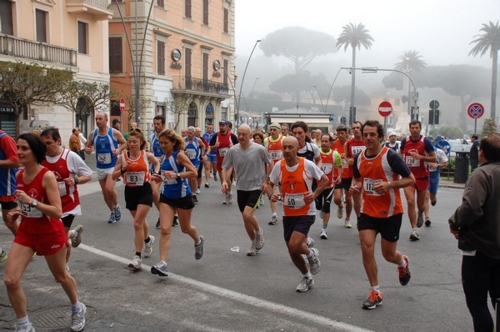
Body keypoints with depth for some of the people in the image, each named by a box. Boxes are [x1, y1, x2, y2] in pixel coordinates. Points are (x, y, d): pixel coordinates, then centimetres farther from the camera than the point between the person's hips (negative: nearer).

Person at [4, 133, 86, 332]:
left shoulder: (47, 176, -22)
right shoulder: (19, 175, -2)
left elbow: (57, 211, -27)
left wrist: (31, 201, -35)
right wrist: (17, 212, -1)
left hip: (50, 233, -5)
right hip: (26, 232, 6)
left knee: (61, 276, 15)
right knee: (10, 280, -6)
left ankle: (77, 309, 43)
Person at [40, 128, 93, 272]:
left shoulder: (71, 156, -14)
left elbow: (88, 176, -7)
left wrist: (75, 180, -25)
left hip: (67, 203, -4)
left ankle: (64, 267, 25)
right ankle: (74, 233, 41)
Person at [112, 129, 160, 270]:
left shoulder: (147, 155, -7)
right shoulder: (122, 157, -5)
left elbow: (157, 163, 16)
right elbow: (113, 176, -1)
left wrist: (155, 173, -2)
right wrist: (122, 170, -19)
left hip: (144, 190, -3)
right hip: (130, 191, 3)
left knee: (137, 223, -13)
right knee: (140, 221, 19)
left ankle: (138, 257, -8)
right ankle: (148, 240, 52)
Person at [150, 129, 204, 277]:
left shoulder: (179, 155, -16)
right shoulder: (165, 157, 4)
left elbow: (193, 172, -22)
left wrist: (176, 175, -34)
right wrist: (159, 177, -1)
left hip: (182, 196, -5)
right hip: (167, 196, 5)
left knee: (185, 228, 15)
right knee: (165, 229, -9)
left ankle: (198, 241, 49)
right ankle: (163, 264, -11)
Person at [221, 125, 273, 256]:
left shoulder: (259, 149, -15)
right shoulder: (232, 151, -7)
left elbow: (270, 164, 0)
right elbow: (225, 168, 4)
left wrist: (266, 181, -3)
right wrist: (224, 181, -13)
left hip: (256, 187, -4)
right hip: (241, 188, 4)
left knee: (247, 214, -20)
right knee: (245, 218, 11)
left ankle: (259, 231, 12)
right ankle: (255, 243, 33)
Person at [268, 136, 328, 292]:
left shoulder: (307, 165, -15)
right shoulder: (278, 166, -6)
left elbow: (324, 180, -1)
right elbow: (270, 184, 7)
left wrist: (314, 195, -14)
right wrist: (272, 194, -14)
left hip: (306, 212, -4)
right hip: (288, 213, 4)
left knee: (294, 245, -21)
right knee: (292, 251, 11)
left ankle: (311, 254, 14)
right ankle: (307, 277, 37)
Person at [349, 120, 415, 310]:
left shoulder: (390, 156, -17)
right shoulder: (359, 158, 0)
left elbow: (410, 179, -12)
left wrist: (389, 184, -27)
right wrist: (355, 186, -5)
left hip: (390, 212, -4)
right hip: (368, 211, 4)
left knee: (388, 255, 7)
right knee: (366, 248, -9)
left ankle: (403, 263, 46)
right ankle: (375, 292, 7)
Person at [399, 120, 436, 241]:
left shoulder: (425, 141, -11)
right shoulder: (405, 140, -2)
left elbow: (434, 158, -9)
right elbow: (400, 153, 18)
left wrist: (420, 157, -24)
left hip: (422, 177, -1)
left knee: (420, 204, 12)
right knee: (410, 202, -14)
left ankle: (420, 214, 49)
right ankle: (414, 230, -9)